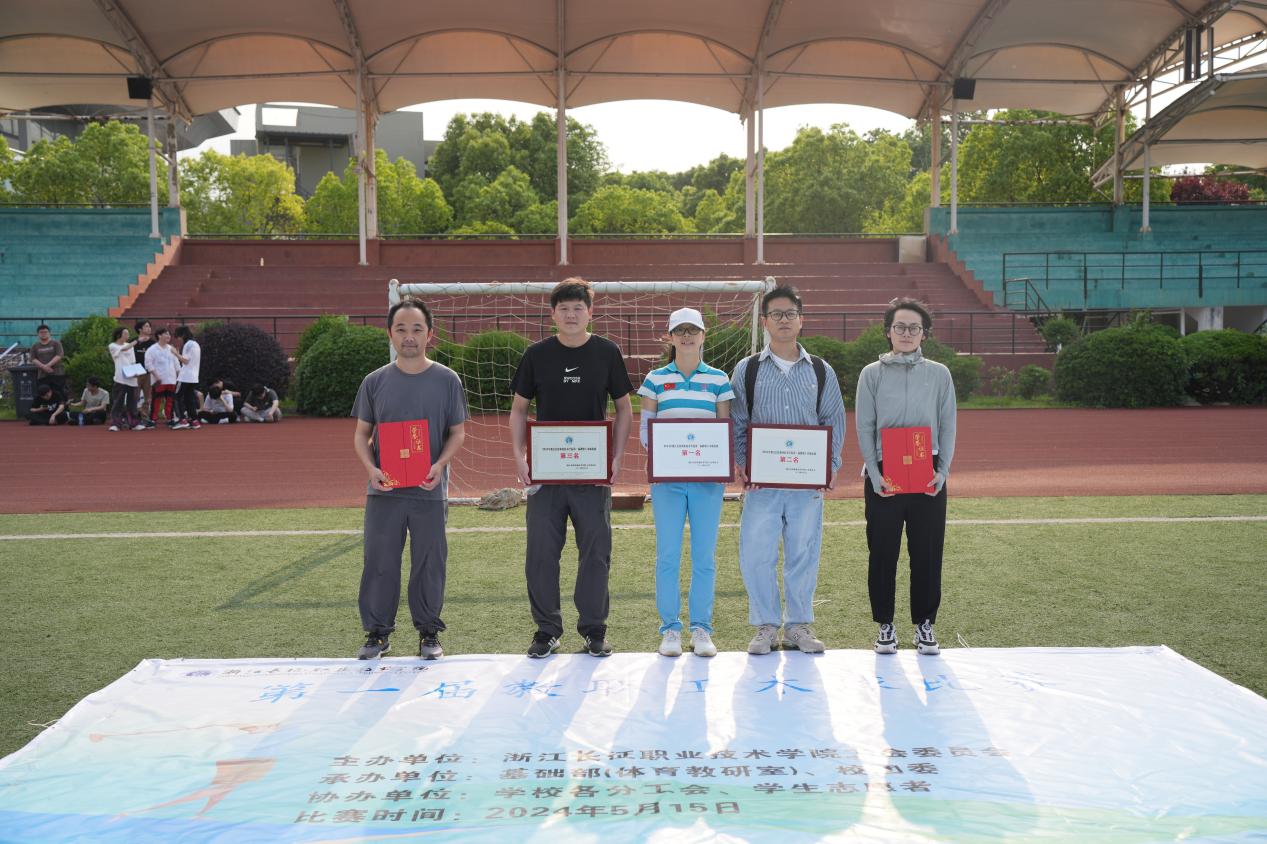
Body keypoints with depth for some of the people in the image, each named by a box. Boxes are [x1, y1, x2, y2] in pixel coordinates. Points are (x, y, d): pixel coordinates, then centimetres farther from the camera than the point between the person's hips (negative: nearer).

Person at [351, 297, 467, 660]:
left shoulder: (447, 380, 2)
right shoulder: (375, 381, 5)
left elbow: (458, 432, 6)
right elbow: (361, 433, 10)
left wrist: (440, 465, -12)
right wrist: (371, 469, -9)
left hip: (430, 491, -1)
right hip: (383, 491, 1)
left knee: (429, 564, 5)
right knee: (379, 563, 5)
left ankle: (428, 634, 19)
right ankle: (377, 633, 20)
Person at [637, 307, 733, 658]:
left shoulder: (718, 379, 7)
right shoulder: (656, 379, 6)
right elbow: (644, 427, 5)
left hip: (707, 478, 0)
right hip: (667, 478, 0)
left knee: (704, 556, 3)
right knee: (668, 554, 1)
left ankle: (701, 628, 14)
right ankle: (670, 629, 11)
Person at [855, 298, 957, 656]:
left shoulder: (939, 374, 7)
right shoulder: (872, 373, 3)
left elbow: (948, 426, 6)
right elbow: (864, 427, 0)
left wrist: (943, 470, -5)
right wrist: (875, 473, -9)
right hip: (882, 475, -1)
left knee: (927, 553, 4)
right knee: (882, 552, 3)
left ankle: (924, 623, 17)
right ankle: (885, 625, 15)